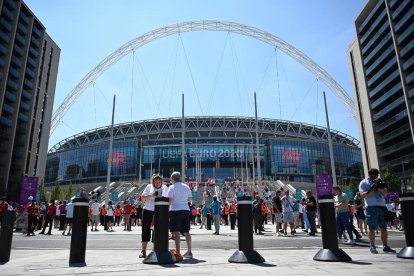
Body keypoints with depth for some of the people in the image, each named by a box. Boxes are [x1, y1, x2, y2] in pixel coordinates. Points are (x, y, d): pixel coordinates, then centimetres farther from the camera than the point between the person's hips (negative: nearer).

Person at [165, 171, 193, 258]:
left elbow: (169, 200, -9)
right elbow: (190, 199, 16)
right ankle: (189, 252, 16)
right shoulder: (186, 187, 13)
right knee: (186, 232, 12)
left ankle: (178, 252, -4)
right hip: (186, 210, 5)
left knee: (176, 232, -2)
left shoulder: (172, 187, -2)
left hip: (175, 210, -5)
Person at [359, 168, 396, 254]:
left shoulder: (379, 182, 17)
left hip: (382, 206, 5)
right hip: (371, 207, -5)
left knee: (384, 228, 6)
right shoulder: (363, 183, 2)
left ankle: (385, 246, 12)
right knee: (372, 228, -1)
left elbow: (386, 193, 9)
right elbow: (363, 195, -8)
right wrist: (373, 189, -16)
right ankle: (372, 246, 6)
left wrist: (379, 188, -10)